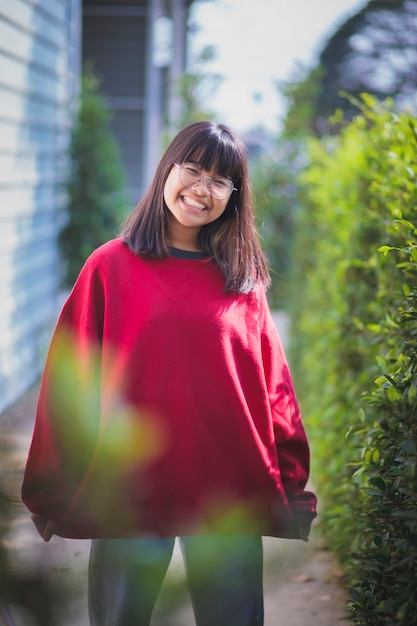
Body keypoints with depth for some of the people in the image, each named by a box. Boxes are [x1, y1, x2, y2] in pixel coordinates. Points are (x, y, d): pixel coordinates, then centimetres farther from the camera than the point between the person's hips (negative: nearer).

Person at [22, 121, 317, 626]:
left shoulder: (244, 281, 7)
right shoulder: (110, 267, 2)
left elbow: (274, 389, 7)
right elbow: (69, 380, 1)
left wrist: (291, 486, 4)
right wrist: (49, 491, 0)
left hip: (229, 497, 2)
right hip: (128, 490, -1)